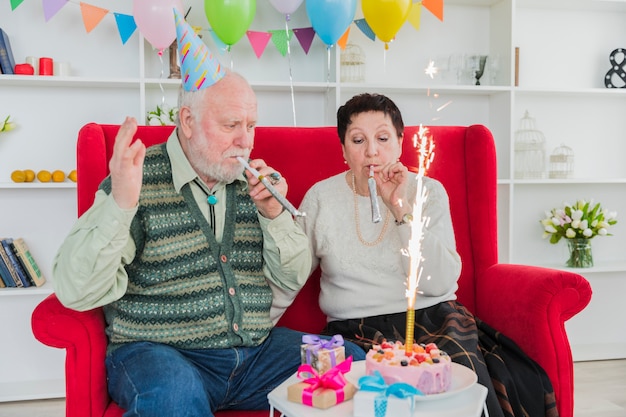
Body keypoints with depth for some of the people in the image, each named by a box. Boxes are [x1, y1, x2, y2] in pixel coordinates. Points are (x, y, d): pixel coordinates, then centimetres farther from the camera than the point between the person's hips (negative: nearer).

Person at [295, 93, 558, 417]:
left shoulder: (428, 192, 6)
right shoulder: (320, 198, 6)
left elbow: (439, 282, -9)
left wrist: (402, 208, -13)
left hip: (433, 318, 1)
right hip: (358, 331, 0)